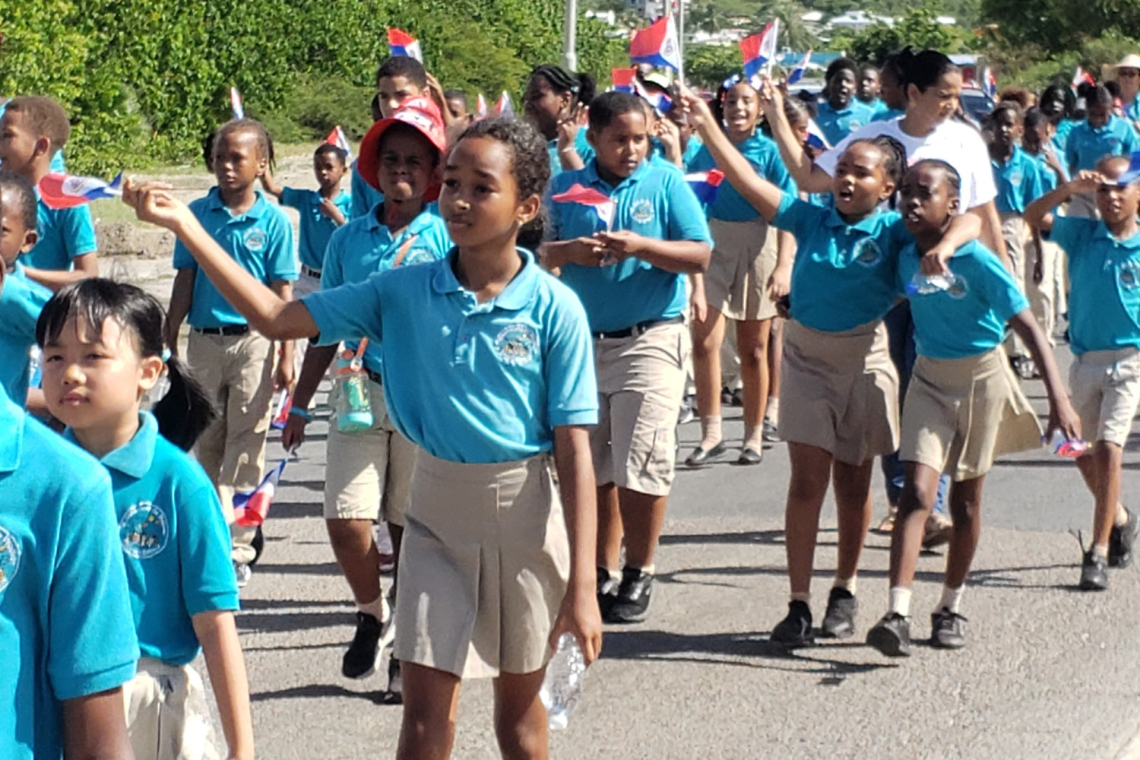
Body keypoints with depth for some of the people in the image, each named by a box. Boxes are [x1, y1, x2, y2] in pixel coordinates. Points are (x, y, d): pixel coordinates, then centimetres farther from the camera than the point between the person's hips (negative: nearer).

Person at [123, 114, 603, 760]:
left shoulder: (555, 308, -13)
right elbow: (280, 317, -4)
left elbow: (575, 450, -13)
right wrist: (186, 227, -10)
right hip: (437, 509, 2)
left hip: (523, 512, -2)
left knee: (520, 697, 14)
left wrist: (583, 585, -15)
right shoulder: (403, 292, -4)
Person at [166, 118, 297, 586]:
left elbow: (283, 293, -1)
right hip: (204, 339, 3)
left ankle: (236, 548, -1)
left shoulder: (273, 221, -3)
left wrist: (286, 355, -5)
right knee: (208, 443, 9)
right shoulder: (197, 214, 3)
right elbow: (185, 280, 8)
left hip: (253, 340, -3)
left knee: (245, 445, -2)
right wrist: (168, 341, 7)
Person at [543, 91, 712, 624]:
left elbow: (700, 257, -6)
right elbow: (538, 252, 1)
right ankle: (603, 573, 18)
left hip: (650, 339, -3)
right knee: (594, 467, 9)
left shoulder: (666, 183, 0)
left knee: (642, 465, -7)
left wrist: (640, 246, -18)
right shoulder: (566, 188, 7)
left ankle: (638, 575, 6)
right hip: (582, 341, 3)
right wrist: (570, 251, -18)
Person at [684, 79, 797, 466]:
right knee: (704, 341, -10)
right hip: (714, 244, 2)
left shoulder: (769, 152, -4)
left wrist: (785, 265, -18)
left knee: (753, 348, 7)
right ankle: (710, 433, 0)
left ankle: (754, 437, 18)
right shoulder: (707, 150, 3)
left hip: (757, 245, -2)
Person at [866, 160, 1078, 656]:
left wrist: (1059, 399, -27)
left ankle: (950, 608, 26)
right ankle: (897, 615, -20)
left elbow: (1028, 327, -20)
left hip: (982, 378, -3)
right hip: (929, 378, 3)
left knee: (965, 500, 9)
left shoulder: (977, 262, -20)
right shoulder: (905, 258, -4)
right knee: (917, 492, -12)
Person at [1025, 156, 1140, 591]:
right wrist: (1070, 188, -22)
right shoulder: (1081, 235, 1)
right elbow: (1034, 217, -9)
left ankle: (1098, 553, -14)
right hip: (1085, 360, 3)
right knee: (1083, 453, 13)